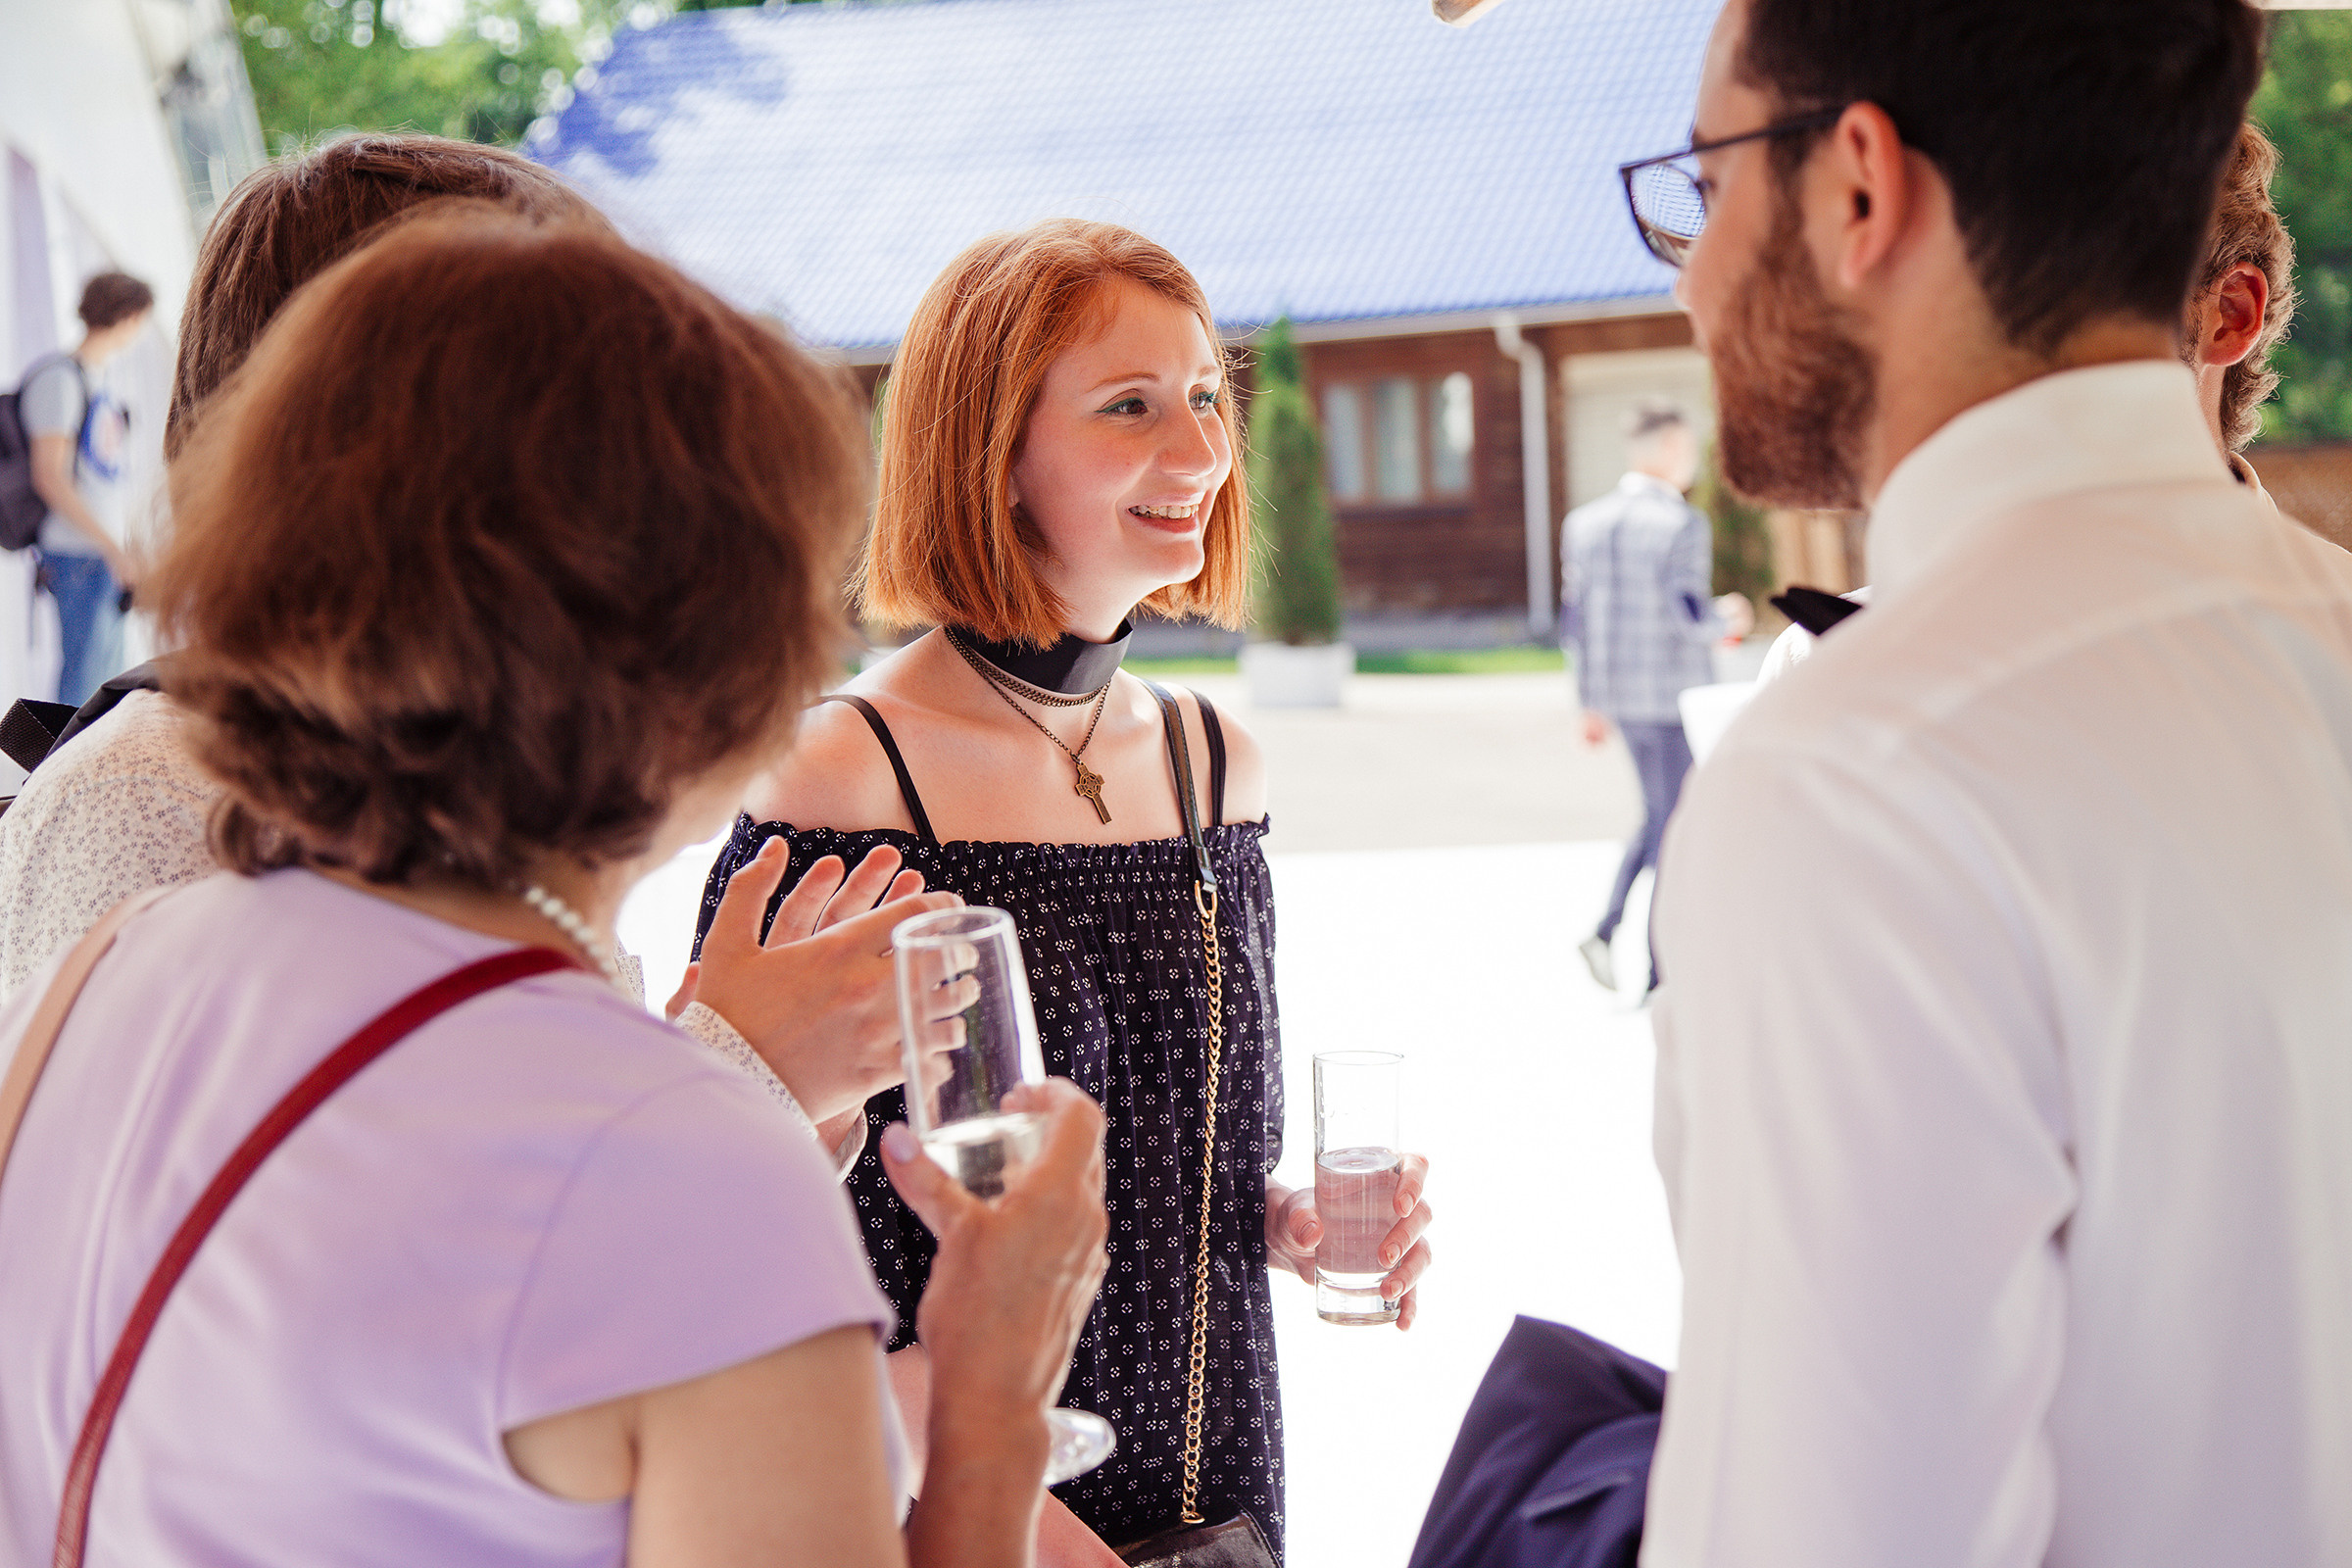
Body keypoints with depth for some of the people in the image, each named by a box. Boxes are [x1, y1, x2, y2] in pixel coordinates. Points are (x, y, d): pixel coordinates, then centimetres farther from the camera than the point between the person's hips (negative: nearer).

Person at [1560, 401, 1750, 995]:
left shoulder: (1585, 522, 6)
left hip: (1621, 697, 6)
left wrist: (1592, 702, 16)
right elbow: (1690, 617, -23)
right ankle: (1659, 976, 10)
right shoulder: (1682, 525, -14)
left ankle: (1606, 928, 7)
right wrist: (1727, 618, -1)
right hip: (1675, 699, -6)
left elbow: (1575, 622, 9)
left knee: (1659, 816, 22)